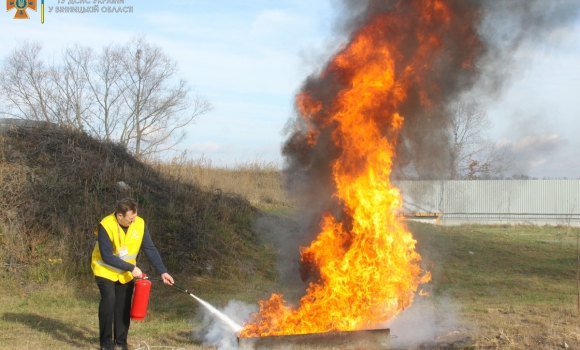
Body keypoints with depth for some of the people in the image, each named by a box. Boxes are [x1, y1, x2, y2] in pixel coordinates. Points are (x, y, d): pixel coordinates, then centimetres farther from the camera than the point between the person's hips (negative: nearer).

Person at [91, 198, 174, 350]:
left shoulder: (140, 224, -15)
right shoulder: (106, 226, -28)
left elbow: (150, 249, -11)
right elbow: (107, 256, -28)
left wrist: (162, 271, -18)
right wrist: (132, 268, -29)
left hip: (126, 273, 4)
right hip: (105, 270, -4)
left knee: (124, 306, 2)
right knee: (108, 302, -16)